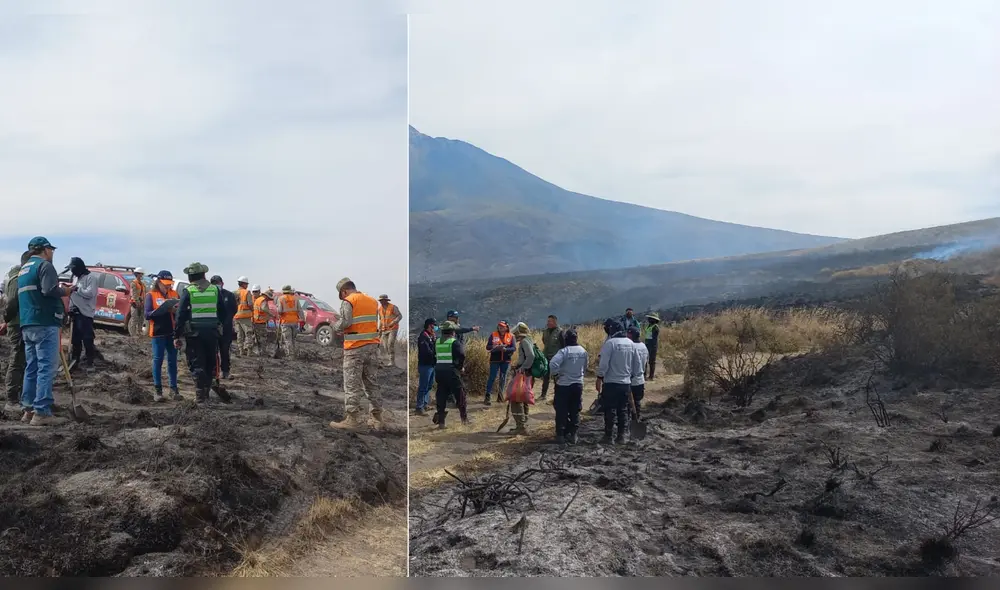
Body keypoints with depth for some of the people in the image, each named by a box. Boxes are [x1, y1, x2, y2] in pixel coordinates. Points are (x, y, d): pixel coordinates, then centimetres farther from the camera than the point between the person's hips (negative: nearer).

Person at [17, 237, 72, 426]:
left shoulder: (23, 269, 22)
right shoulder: (44, 265, -7)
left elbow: (23, 296, 24)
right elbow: (50, 290, -21)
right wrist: (66, 291, -5)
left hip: (27, 325, 9)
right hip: (44, 324, -9)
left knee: (32, 367, 13)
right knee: (46, 368, -9)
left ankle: (28, 409, 14)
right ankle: (42, 412, -12)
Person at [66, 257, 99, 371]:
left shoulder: (91, 277, -9)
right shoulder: (76, 277, 18)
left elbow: (90, 294, -20)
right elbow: (75, 293, 19)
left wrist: (77, 289, -19)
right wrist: (71, 307, 8)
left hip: (85, 313, -8)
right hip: (76, 311, 9)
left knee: (87, 338, -5)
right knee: (75, 337, 13)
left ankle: (90, 361, 1)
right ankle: (74, 360, 19)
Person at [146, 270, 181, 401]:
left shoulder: (174, 294, 9)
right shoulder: (151, 295, -1)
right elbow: (147, 315, -9)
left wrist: (177, 310, -17)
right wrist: (163, 310, -23)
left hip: (173, 332, 3)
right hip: (158, 333, -3)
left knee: (172, 360, 7)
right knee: (158, 360, 2)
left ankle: (174, 389, 12)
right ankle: (157, 390, 10)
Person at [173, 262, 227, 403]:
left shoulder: (188, 292, -6)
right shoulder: (215, 290, 3)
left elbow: (181, 315, -7)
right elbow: (223, 312, 7)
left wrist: (177, 335, -4)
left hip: (194, 333, -3)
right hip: (212, 333, 3)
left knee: (197, 365, 1)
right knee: (210, 364, 15)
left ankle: (200, 395, -4)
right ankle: (206, 392, 22)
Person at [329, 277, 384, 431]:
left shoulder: (348, 301, -7)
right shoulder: (373, 301, 14)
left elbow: (344, 322, -21)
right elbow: (374, 322, 11)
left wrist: (336, 327, 1)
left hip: (355, 348, -6)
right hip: (373, 346, 6)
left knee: (352, 385, 0)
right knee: (372, 383, 12)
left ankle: (352, 419, 1)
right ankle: (376, 418, 14)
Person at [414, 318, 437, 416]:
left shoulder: (431, 336, 16)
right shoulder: (423, 337, -14)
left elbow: (433, 349, 12)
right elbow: (427, 351, -22)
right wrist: (435, 356, -10)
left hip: (431, 365, 10)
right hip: (425, 365, -10)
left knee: (429, 386, 17)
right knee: (423, 387, -6)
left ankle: (425, 404, 27)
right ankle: (419, 407, -2)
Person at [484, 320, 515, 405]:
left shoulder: (511, 336, 2)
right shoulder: (493, 335, 0)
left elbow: (514, 348, -7)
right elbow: (488, 347, -5)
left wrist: (505, 349, -25)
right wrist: (496, 347, -23)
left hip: (506, 360, 2)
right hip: (495, 360, -2)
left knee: (503, 378, 11)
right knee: (492, 377, -6)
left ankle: (500, 395, 23)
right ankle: (487, 396, -5)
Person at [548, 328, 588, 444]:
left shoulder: (564, 351, -17)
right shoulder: (583, 351, 0)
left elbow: (553, 364, -28)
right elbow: (585, 368, 9)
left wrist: (555, 374, -12)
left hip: (563, 385, -4)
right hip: (578, 384, 4)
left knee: (561, 411, 7)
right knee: (575, 411, 13)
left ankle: (560, 435, 11)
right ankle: (573, 435, 15)